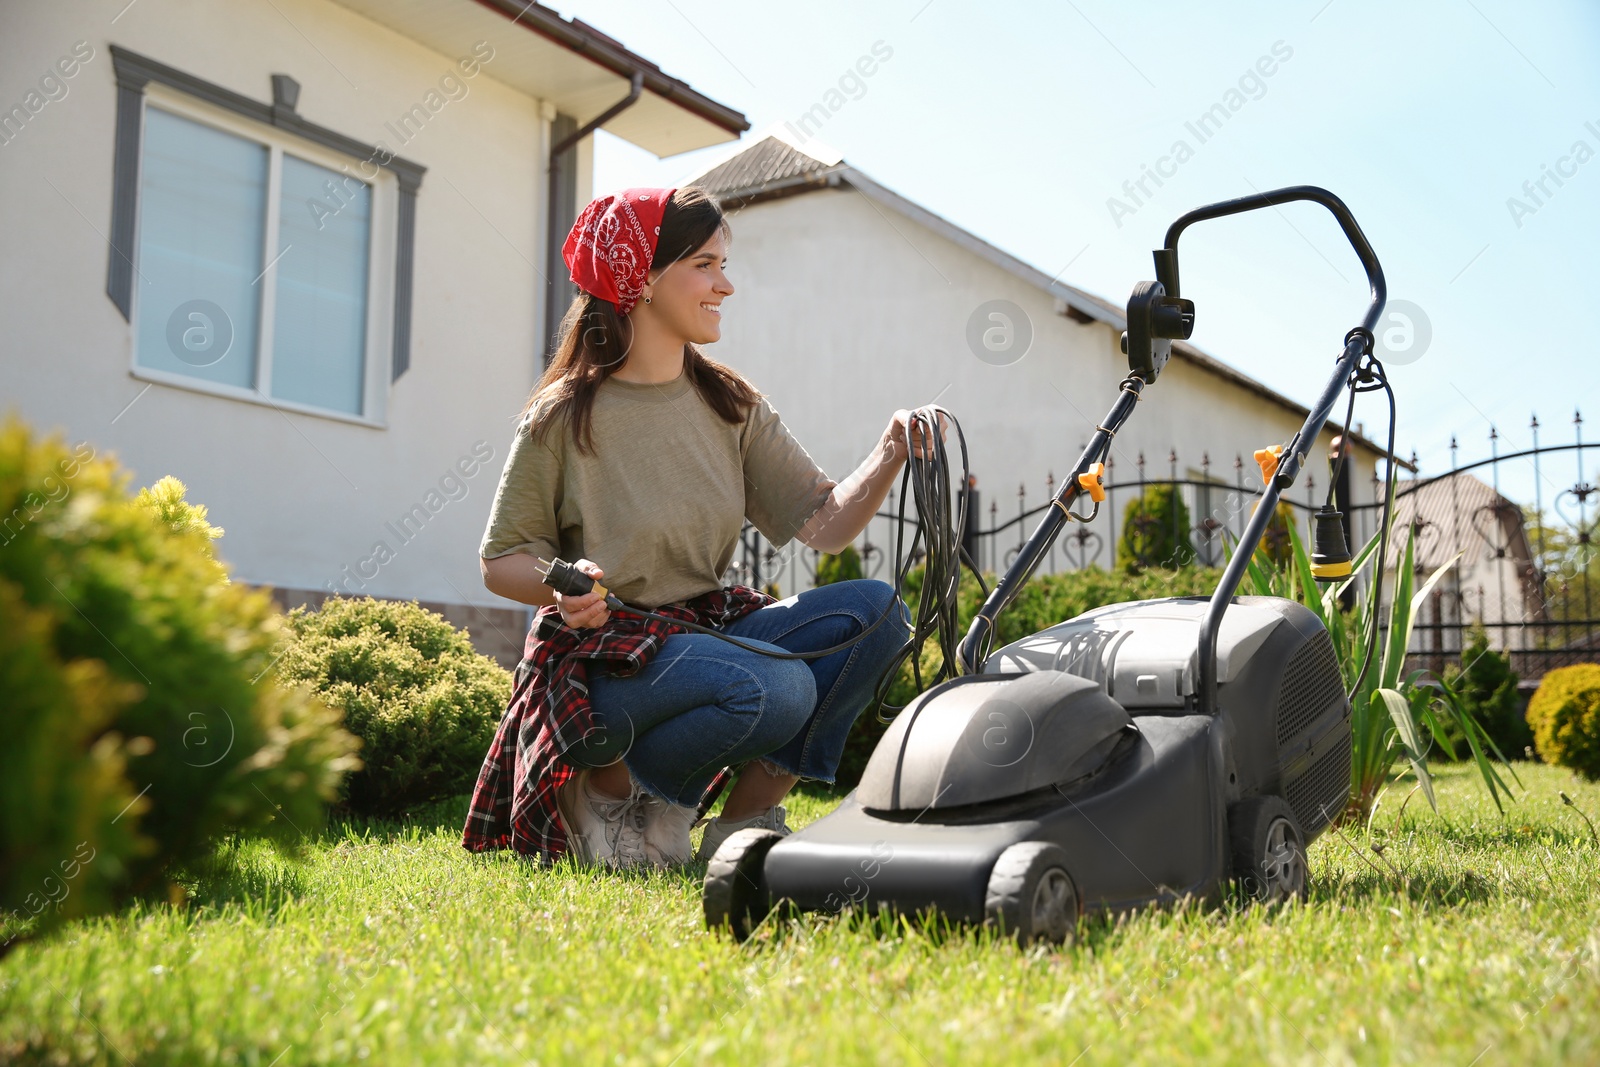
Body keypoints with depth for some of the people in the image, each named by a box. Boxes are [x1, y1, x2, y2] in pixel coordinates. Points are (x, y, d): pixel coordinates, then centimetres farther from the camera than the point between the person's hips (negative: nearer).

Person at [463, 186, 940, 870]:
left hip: (707, 634, 6)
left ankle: (743, 822, -5)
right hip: (602, 657, -6)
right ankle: (609, 787, -4)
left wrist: (887, 459, -19)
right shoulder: (564, 416, -7)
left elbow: (824, 524, -1)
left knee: (875, 609, -16)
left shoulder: (731, 405, 7)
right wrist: (561, 583, -23)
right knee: (776, 689, -33)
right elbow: (501, 561, -2)